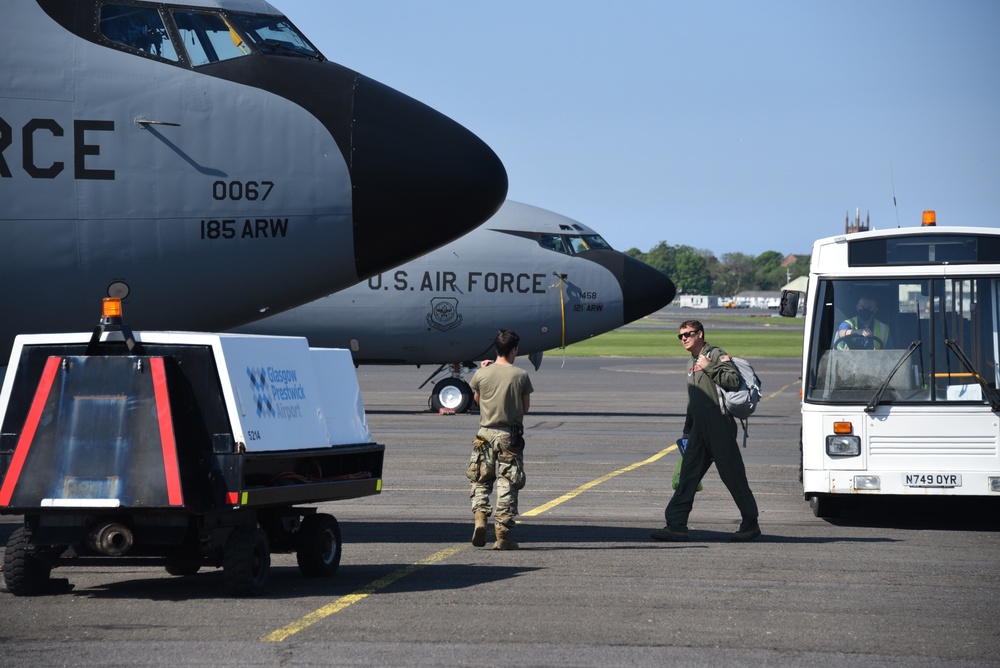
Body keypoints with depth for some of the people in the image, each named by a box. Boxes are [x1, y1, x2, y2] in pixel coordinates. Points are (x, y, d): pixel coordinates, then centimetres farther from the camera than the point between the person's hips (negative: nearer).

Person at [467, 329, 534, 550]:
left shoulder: (481, 374, -3)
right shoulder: (521, 375, -5)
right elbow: (525, 407, 3)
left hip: (486, 433, 1)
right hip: (511, 436, -1)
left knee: (480, 480, 15)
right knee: (507, 485, 3)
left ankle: (480, 517, -8)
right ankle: (503, 535, 1)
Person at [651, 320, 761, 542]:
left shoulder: (715, 355, -5)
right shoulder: (691, 364, 21)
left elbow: (734, 380, -19)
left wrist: (709, 367, -19)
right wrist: (687, 430, 25)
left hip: (720, 428, -8)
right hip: (699, 430, 8)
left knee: (733, 476, -1)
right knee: (687, 477, -1)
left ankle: (751, 525, 10)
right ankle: (676, 525, -4)